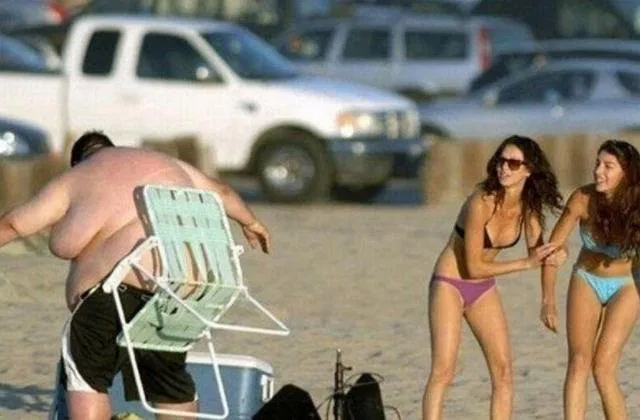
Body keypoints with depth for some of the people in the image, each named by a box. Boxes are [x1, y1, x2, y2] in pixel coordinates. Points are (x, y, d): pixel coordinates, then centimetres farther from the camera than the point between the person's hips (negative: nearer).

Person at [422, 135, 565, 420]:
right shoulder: (481, 203, -25)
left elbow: (536, 251, 4)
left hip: (484, 289, 7)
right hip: (450, 284, -7)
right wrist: (527, 263, -22)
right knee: (443, 371, -16)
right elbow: (474, 266, -23)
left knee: (503, 370, 2)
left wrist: (554, 256, -21)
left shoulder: (528, 207, -6)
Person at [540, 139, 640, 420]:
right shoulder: (583, 199, -21)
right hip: (586, 281, 2)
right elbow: (553, 247, -12)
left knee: (603, 367, -14)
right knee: (578, 362, -12)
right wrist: (548, 300, -17)